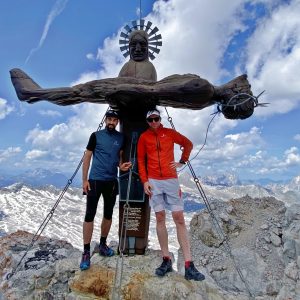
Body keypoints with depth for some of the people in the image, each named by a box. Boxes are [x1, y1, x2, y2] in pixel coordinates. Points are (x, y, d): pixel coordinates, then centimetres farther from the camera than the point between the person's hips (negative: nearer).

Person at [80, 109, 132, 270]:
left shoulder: (121, 137, 5)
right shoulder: (96, 135, -3)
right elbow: (87, 157, -2)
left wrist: (121, 165, -6)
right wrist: (84, 180, -7)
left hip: (112, 181, 4)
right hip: (95, 180, -3)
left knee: (108, 214, 12)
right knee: (90, 214, -4)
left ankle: (103, 244, 30)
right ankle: (86, 252, 5)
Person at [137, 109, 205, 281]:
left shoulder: (170, 133, 7)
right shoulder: (144, 137, 7)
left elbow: (188, 143, 18)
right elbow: (141, 160, 8)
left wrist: (182, 161, 8)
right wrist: (145, 180, -1)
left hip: (171, 179, 0)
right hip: (154, 182, 1)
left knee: (179, 218, -3)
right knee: (160, 219, 3)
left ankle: (189, 266, 0)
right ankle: (166, 260, 13)